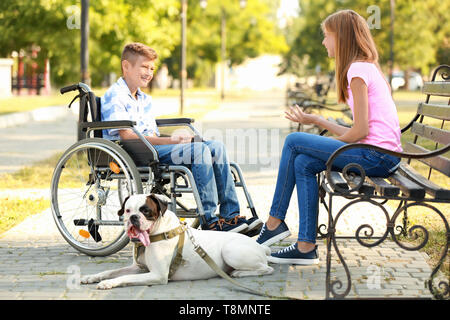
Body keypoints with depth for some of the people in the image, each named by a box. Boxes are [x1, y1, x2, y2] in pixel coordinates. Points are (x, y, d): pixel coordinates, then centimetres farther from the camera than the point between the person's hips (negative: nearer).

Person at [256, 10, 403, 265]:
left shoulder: (358, 69, -9)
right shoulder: (366, 67, 21)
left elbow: (360, 131, -15)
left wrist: (327, 146, 1)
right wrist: (315, 120, 19)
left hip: (377, 155, -9)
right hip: (383, 157, 9)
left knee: (294, 141, -5)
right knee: (304, 163, 5)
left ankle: (274, 223, 5)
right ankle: (306, 246, 1)